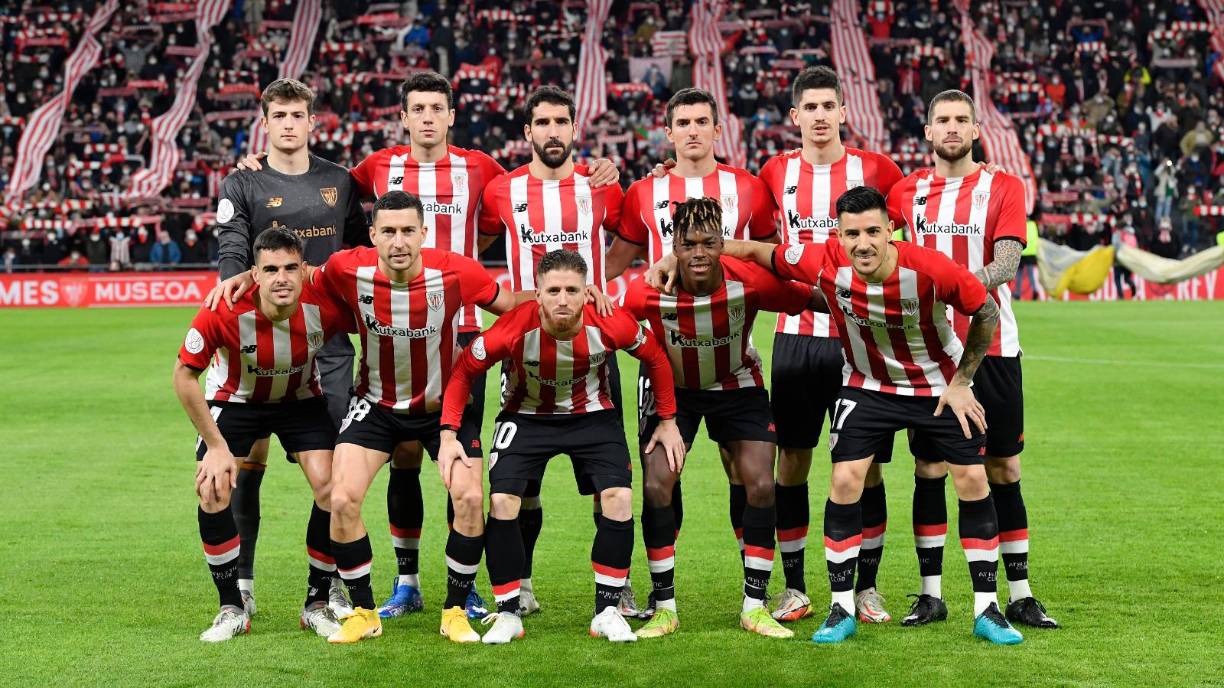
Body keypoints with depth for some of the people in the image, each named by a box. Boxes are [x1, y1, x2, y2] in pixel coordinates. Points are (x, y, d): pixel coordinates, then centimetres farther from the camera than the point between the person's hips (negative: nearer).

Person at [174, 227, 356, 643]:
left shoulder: (325, 306, -31)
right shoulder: (224, 312, -34)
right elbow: (184, 375, -21)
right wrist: (216, 445, -20)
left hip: (302, 399, 1)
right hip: (235, 399, -1)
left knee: (331, 488, -15)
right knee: (212, 492, -16)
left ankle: (317, 604, 5)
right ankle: (232, 609, 1)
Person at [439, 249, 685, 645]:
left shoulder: (612, 325, -26)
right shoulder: (514, 329, -30)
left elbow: (655, 359, -5)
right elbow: (464, 371, -14)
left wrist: (668, 421, 0)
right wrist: (449, 434, -19)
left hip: (591, 415, 1)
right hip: (526, 416, -1)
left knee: (619, 497, -15)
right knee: (502, 501, -16)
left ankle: (607, 612, 0)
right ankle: (508, 615, 0)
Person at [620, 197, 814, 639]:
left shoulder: (750, 281, -27)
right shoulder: (650, 291, -28)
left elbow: (813, 299, -17)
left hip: (738, 387, 1)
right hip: (671, 388, 0)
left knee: (761, 487, -8)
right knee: (656, 486, -10)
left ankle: (755, 606, 6)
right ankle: (664, 608, 4)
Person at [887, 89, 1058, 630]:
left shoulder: (1004, 188, 1)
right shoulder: (907, 191, 8)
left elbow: (1007, 260, -12)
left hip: (991, 347, -1)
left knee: (1003, 471, 3)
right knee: (929, 470, 2)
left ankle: (1019, 595, 11)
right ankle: (930, 594, 11)